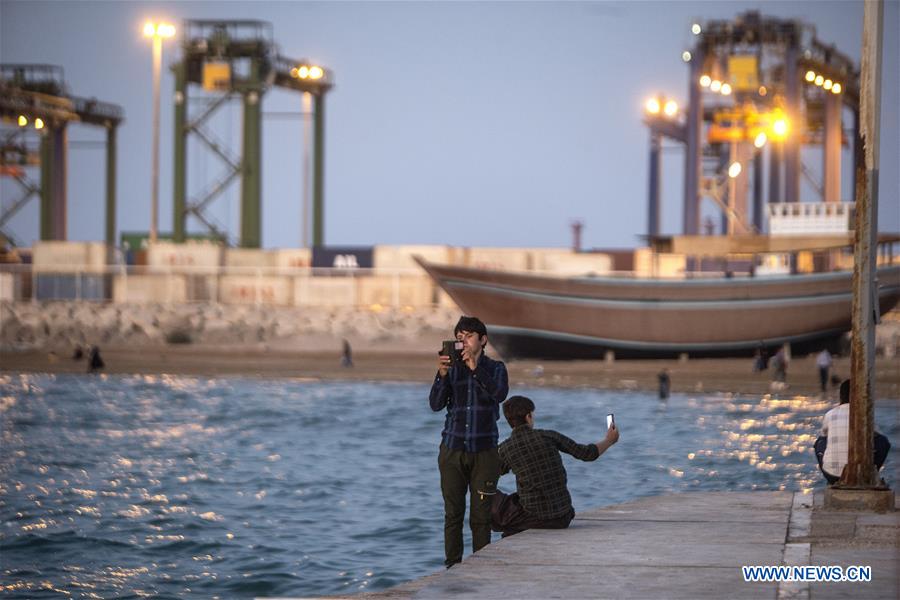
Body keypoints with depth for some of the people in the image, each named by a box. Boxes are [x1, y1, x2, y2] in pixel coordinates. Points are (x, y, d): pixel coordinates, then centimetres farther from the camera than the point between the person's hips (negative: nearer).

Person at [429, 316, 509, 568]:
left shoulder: (495, 368, 6)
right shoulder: (451, 368, 8)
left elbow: (500, 394, -14)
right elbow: (436, 404, -3)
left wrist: (475, 368, -20)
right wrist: (442, 374, -17)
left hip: (484, 450, -1)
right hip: (452, 449, 1)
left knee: (481, 516, -2)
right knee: (453, 514, 0)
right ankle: (452, 567, 5)